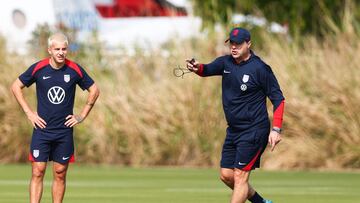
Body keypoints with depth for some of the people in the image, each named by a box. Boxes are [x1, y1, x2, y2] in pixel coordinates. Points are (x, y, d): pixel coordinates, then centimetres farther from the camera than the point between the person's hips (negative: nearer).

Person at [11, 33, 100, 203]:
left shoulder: (75, 69, -2)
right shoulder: (38, 68, -5)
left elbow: (94, 90, 11)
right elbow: (16, 86, 8)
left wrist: (82, 116, 6)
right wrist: (29, 113, 2)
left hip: (65, 131, 1)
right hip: (42, 129, -1)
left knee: (60, 174, 4)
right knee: (37, 172, -7)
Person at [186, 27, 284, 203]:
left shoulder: (260, 68, -12)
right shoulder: (226, 63, 7)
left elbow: (278, 98, -11)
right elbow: (208, 70, -8)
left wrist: (276, 129, -20)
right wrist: (197, 68, -33)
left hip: (254, 131, -8)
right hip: (233, 130, 8)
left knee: (240, 176, -11)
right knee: (226, 175, 9)